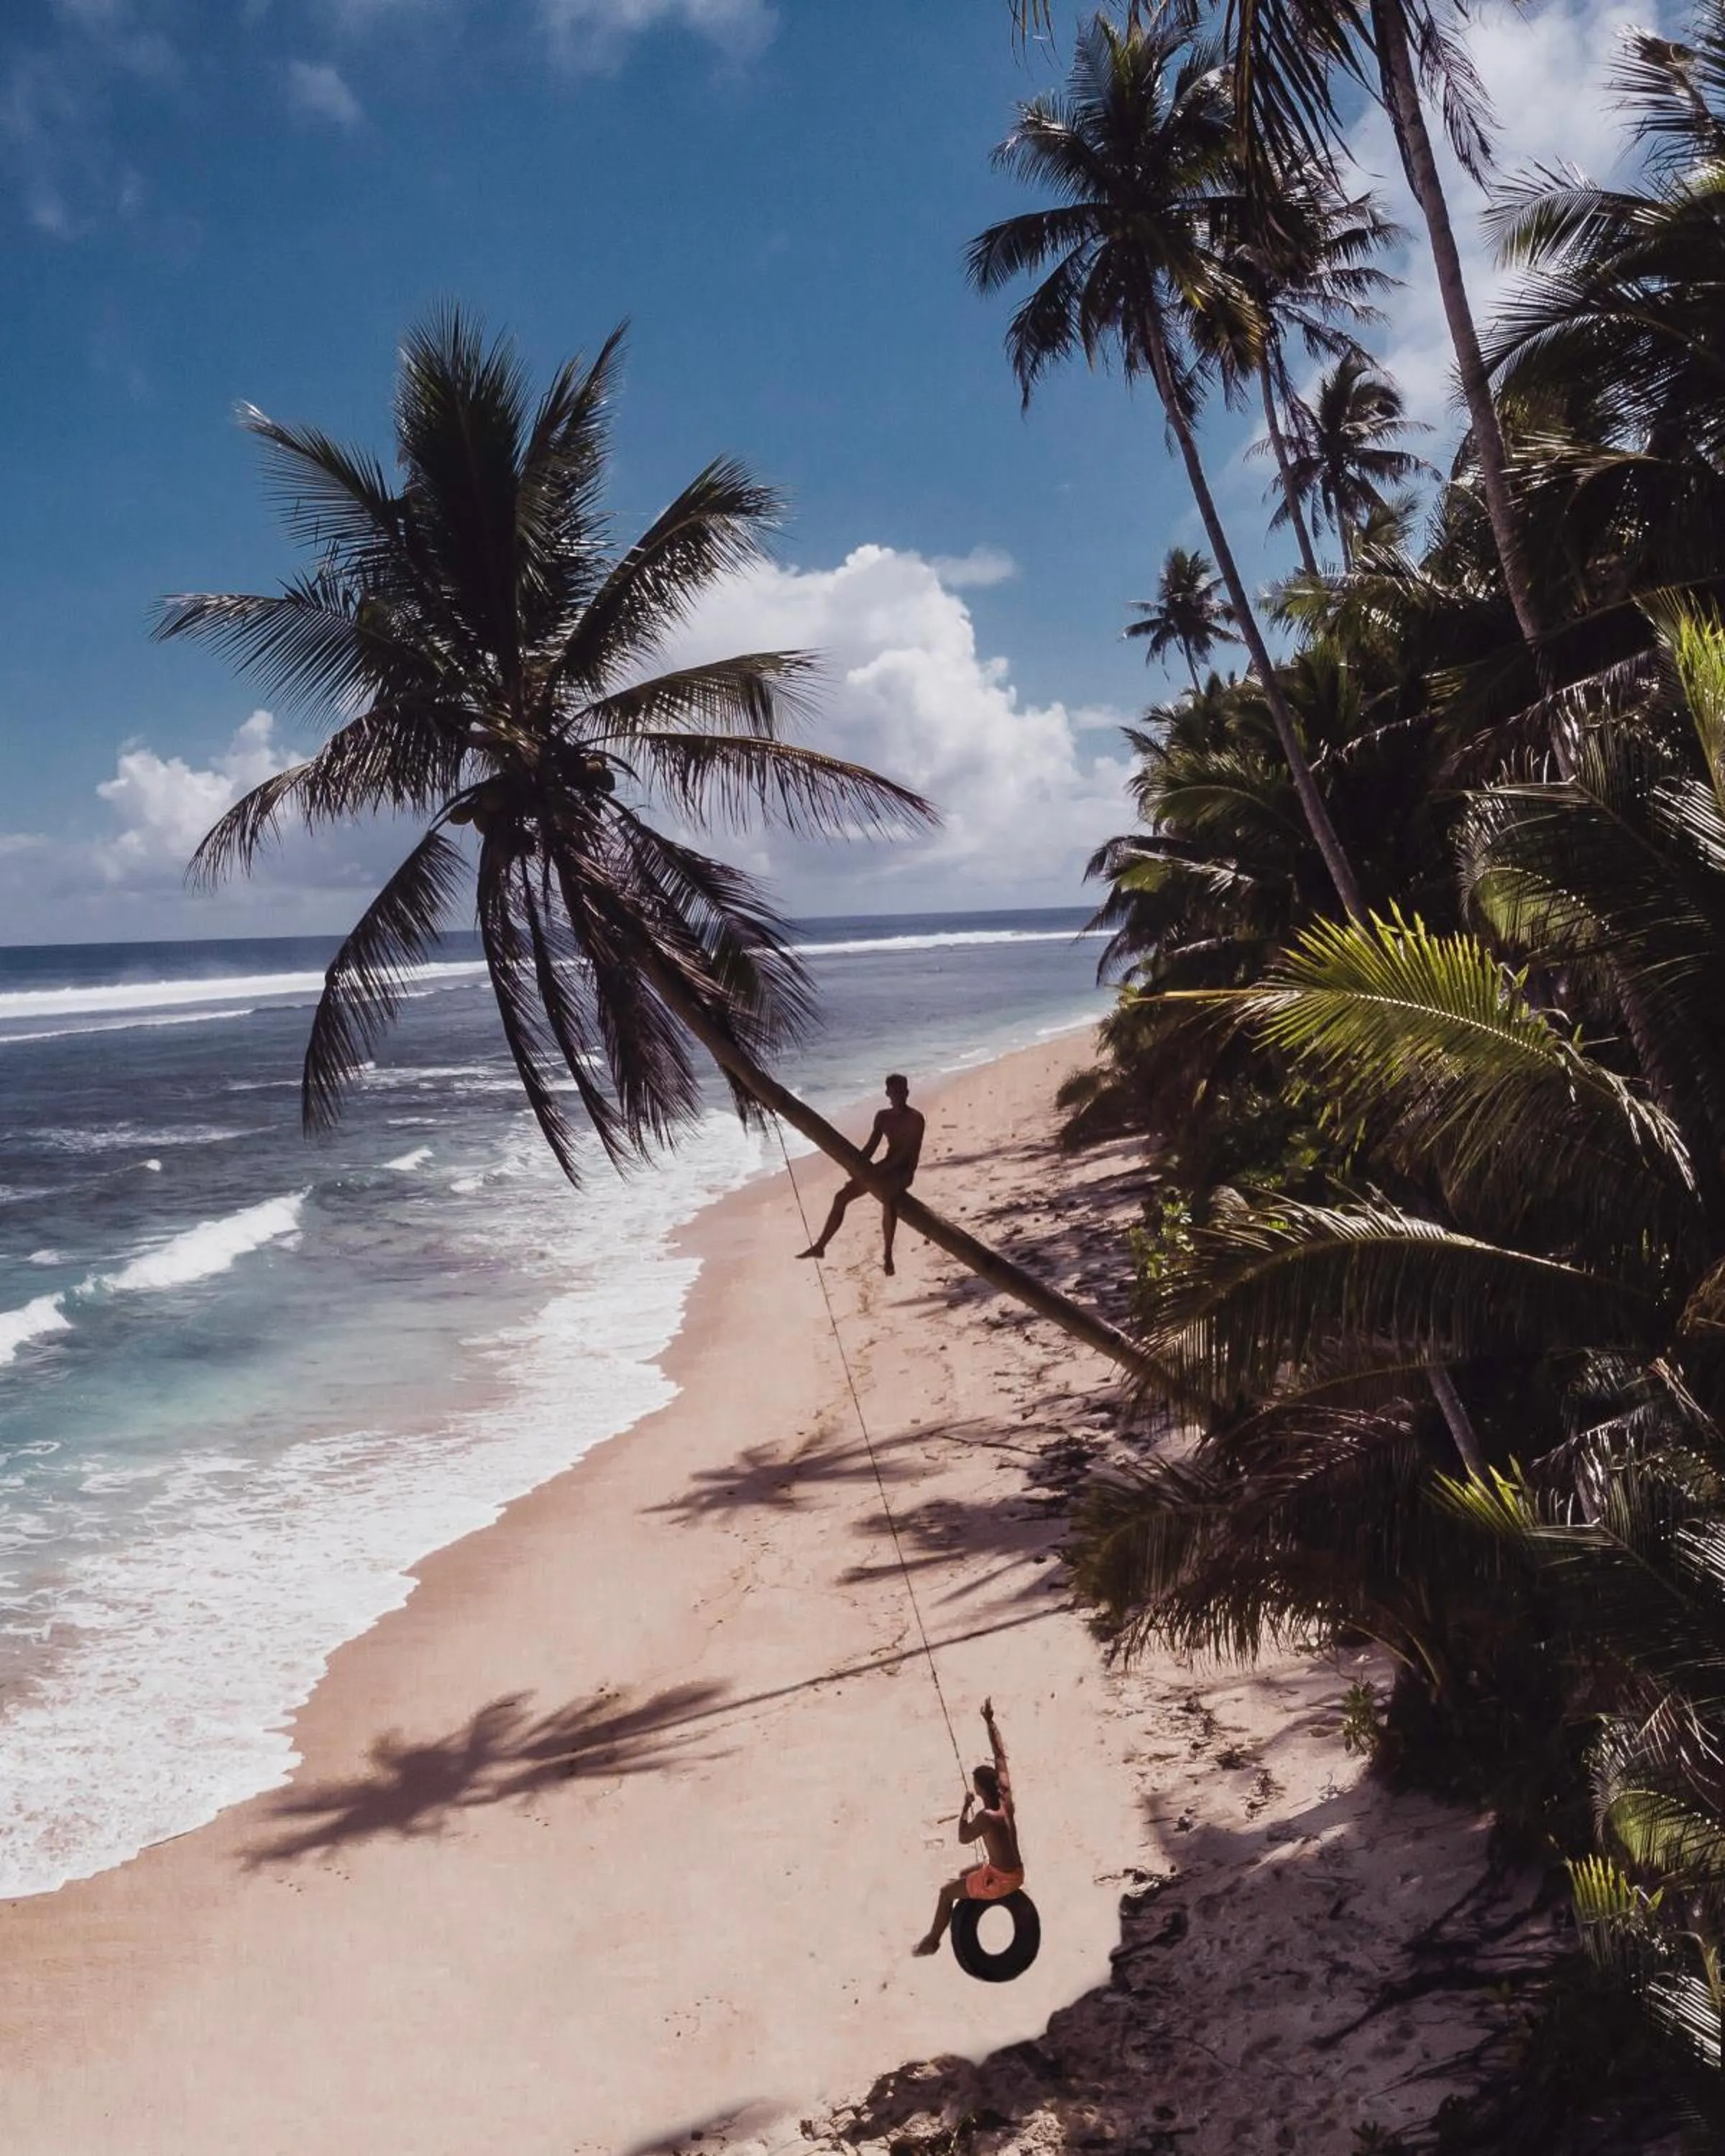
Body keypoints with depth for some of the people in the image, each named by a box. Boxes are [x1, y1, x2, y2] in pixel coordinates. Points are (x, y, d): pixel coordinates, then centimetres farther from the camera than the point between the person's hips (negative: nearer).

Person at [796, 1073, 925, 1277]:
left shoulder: (915, 1119, -11)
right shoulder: (883, 1117, 10)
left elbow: (908, 1152, -20)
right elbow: (871, 1147, 9)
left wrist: (881, 1169, -27)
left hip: (904, 1170, -8)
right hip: (887, 1167, 8)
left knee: (886, 1197, -39)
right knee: (842, 1196, 1)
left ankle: (888, 1256, -32)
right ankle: (820, 1246, 9)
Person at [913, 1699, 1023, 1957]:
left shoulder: (987, 1818, -29)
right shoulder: (1006, 1798, -8)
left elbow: (963, 1838, -14)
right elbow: (1000, 1756, -2)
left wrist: (966, 1806, -9)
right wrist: (990, 1722, 0)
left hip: (1000, 1880, -8)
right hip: (1016, 1873, 8)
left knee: (947, 1892, 9)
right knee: (964, 1875, 29)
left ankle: (932, 1941, 23)